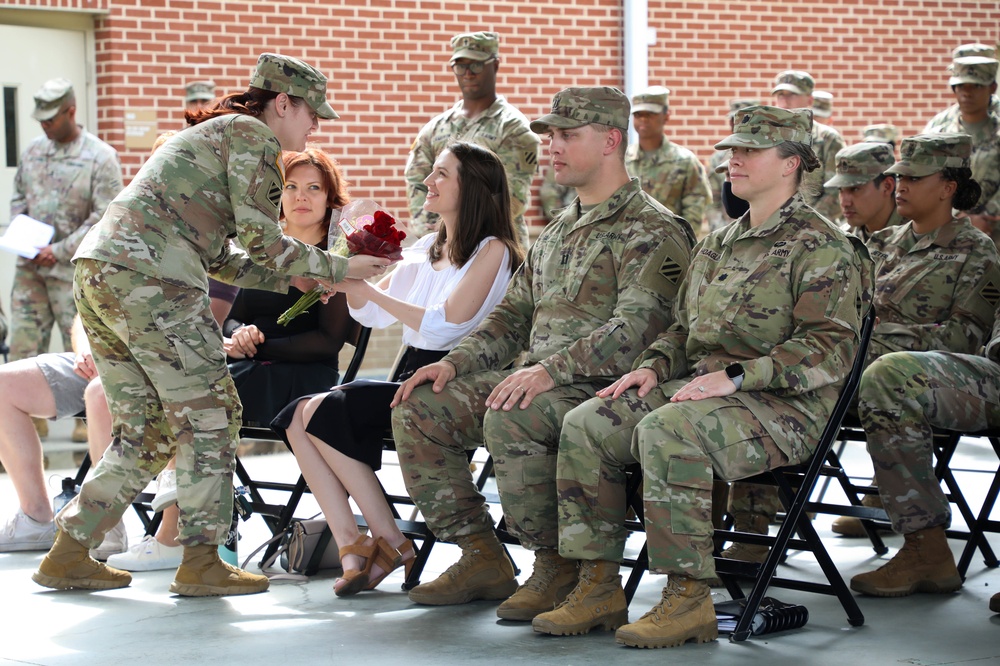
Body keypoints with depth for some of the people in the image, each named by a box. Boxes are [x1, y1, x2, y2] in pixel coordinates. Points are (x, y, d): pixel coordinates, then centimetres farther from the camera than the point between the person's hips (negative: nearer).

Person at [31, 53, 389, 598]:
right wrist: (337, 269, 2)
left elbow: (220, 261, 28)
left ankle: (69, 553, 15)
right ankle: (200, 562, 0)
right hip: (150, 278, -10)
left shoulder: (211, 134, 29)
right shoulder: (252, 136, 0)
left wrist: (295, 278, 25)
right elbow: (263, 240, -7)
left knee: (147, 429, 14)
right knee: (208, 414, -1)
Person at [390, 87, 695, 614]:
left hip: (604, 391, -9)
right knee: (418, 409, -5)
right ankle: (482, 559, 1)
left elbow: (636, 327, -22)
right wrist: (456, 362, 7)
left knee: (508, 420, -36)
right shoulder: (558, 230, 22)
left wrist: (549, 370, -32)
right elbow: (514, 312, 25)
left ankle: (559, 566, -17)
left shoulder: (653, 231, -8)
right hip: (535, 380, 9)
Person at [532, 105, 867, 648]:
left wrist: (736, 376, -23)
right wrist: (653, 368, 7)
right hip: (697, 390, 8)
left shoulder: (821, 248, -5)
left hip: (786, 407, -8)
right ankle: (598, 588, -8)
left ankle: (688, 599, -29)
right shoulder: (717, 246, 21)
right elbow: (683, 329, 29)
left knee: (667, 429, -35)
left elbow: (830, 347, -16)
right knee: (585, 424, -10)